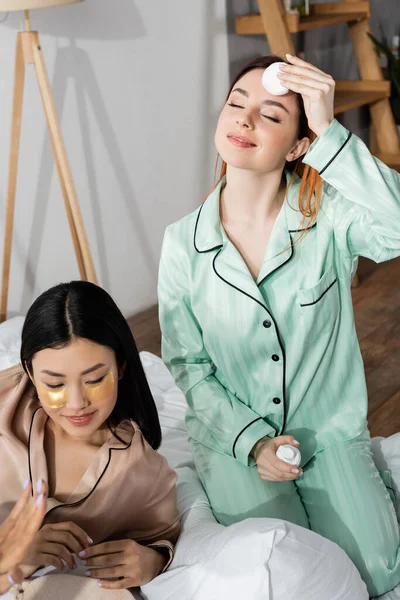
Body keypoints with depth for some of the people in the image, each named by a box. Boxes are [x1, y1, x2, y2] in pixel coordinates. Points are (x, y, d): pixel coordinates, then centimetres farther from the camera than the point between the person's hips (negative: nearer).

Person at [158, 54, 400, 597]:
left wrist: (329, 133, -36)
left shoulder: (329, 214, -13)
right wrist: (252, 441, -12)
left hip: (330, 430, 0)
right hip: (235, 436, 0)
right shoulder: (183, 242, -8)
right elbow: (186, 363, -2)